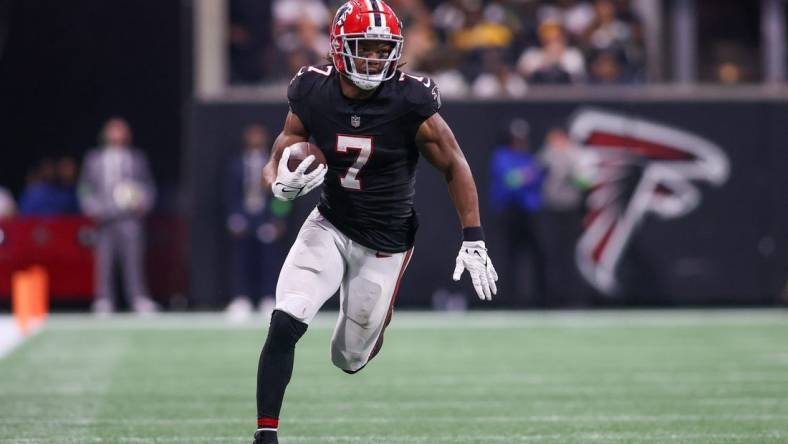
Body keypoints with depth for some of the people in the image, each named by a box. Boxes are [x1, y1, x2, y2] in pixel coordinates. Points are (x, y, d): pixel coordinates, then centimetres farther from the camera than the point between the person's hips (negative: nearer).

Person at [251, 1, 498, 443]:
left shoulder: (410, 103, -20)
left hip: (386, 243, -2)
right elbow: (277, 165, 0)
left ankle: (377, 317, 42)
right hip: (330, 226, 2)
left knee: (350, 358, 6)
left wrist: (474, 240, -13)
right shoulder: (312, 94, -11)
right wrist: (283, 184, -24)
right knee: (285, 323, -19)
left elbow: (455, 166, -9)